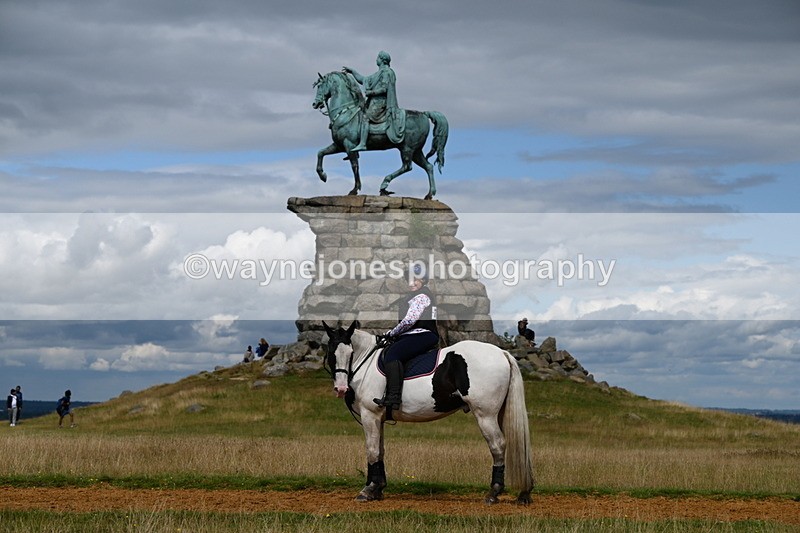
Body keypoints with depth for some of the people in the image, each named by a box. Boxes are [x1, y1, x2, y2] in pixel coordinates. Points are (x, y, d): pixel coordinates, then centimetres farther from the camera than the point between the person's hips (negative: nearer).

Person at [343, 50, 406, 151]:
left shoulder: (386, 72, -7)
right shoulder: (379, 73, 23)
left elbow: (384, 89, -17)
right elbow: (364, 80, 29)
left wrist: (371, 92, -15)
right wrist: (352, 72, 26)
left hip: (380, 101, -11)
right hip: (374, 101, 11)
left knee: (365, 117, -24)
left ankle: (362, 144, -34)